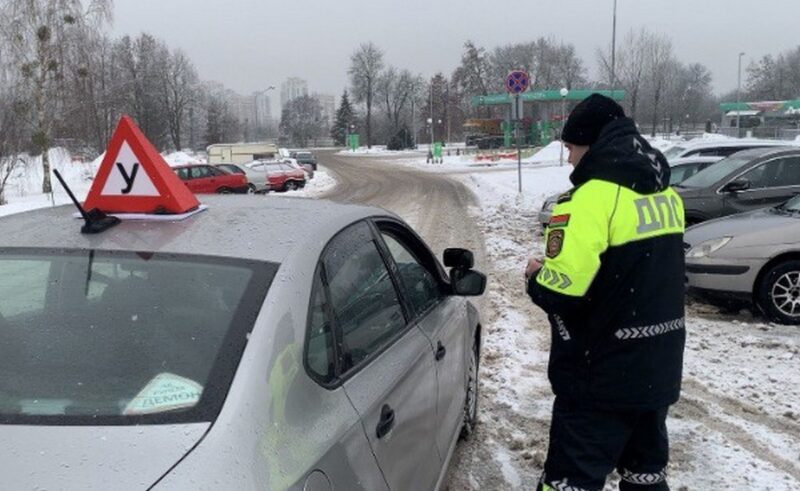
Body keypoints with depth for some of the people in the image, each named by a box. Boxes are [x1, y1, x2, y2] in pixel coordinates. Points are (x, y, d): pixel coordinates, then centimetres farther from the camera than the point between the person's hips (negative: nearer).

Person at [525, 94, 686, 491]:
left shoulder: (594, 196, -20)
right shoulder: (665, 193, 7)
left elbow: (561, 291, -26)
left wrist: (537, 277, -4)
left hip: (603, 375, -8)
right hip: (660, 367, 9)